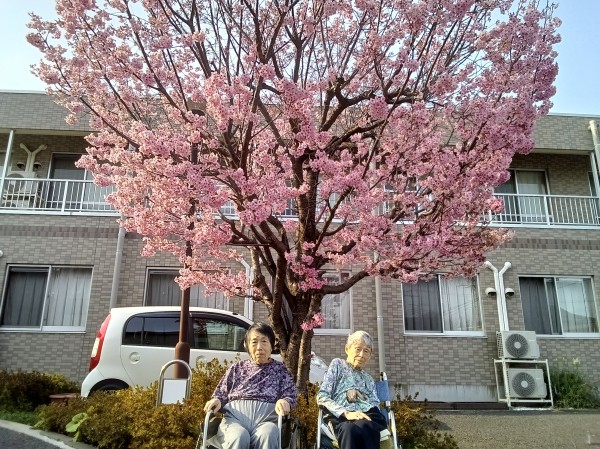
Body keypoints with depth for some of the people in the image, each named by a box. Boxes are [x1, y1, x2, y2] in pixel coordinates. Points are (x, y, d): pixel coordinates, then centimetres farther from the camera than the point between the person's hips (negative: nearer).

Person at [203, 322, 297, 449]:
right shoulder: (237, 367, 26)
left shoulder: (279, 369, 22)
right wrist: (217, 400, -3)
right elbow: (221, 392, 22)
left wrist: (284, 401, -13)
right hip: (235, 415, 1)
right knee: (238, 437, -36)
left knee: (267, 436, -38)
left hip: (266, 416, -1)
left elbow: (291, 394, 12)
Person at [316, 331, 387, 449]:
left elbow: (375, 405, 17)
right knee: (349, 429, -41)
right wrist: (346, 413, -12)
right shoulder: (338, 364, 19)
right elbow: (322, 396, 4)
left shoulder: (369, 379, 32)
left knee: (362, 427, -37)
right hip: (340, 417, -3)